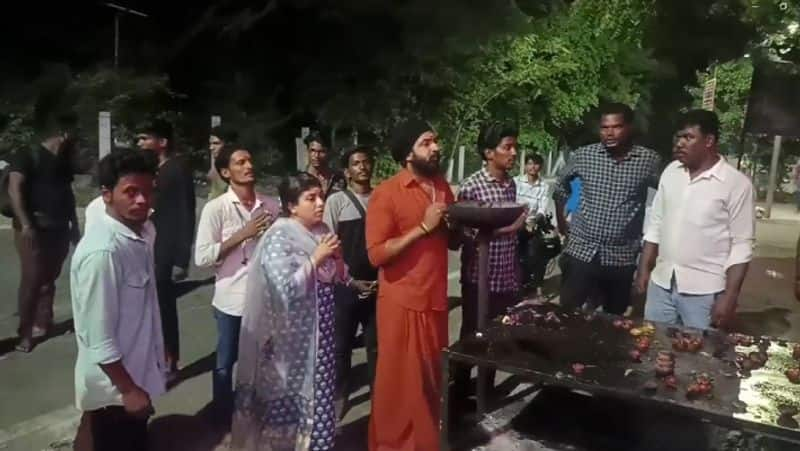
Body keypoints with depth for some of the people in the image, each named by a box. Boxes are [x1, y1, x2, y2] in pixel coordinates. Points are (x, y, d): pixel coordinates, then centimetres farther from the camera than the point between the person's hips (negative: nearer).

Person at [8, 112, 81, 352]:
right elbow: (14, 189, -15)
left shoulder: (63, 161, 14)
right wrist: (25, 224, -24)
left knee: (48, 279, 10)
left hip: (58, 229, 6)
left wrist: (74, 225, 18)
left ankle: (42, 323, 20)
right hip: (33, 229, -6)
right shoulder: (27, 155, -6)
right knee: (32, 279, -5)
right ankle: (26, 331, 4)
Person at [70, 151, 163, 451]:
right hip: (114, 388, -7)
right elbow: (98, 338, -25)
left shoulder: (142, 233, -2)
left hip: (137, 375, 8)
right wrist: (128, 389, -18)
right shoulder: (101, 252, -28)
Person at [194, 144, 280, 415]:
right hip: (231, 299, -3)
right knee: (226, 362, 13)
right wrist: (243, 234, -18)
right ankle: (225, 418, 33)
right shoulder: (215, 208, -8)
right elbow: (202, 258, -14)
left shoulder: (271, 206, 2)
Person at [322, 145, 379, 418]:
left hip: (379, 285, 2)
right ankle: (338, 398, 25)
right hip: (346, 286, -2)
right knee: (341, 346, 8)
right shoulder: (337, 200, -4)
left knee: (377, 345, 11)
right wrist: (351, 280, -9)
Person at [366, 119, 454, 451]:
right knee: (399, 380, 6)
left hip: (435, 299, 6)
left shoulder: (443, 188, 9)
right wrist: (423, 227, -21)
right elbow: (376, 253, -19)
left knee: (431, 377, 16)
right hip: (402, 301, -6)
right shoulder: (387, 193, -12)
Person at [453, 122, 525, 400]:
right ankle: (459, 395, 25)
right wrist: (504, 228, -20)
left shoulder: (511, 184, 8)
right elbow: (461, 234, -16)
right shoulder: (471, 186, -14)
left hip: (508, 278, 6)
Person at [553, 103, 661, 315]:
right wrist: (561, 222, 12)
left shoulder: (649, 160, -5)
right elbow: (560, 185, 15)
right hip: (580, 252, 0)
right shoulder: (583, 156, -2)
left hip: (621, 258, 0)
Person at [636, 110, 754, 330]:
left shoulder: (736, 184, -9)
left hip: (704, 291, -4)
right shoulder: (670, 172, 6)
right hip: (661, 283, 5)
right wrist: (644, 268, 9)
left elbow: (742, 245, -9)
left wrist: (730, 296, -13)